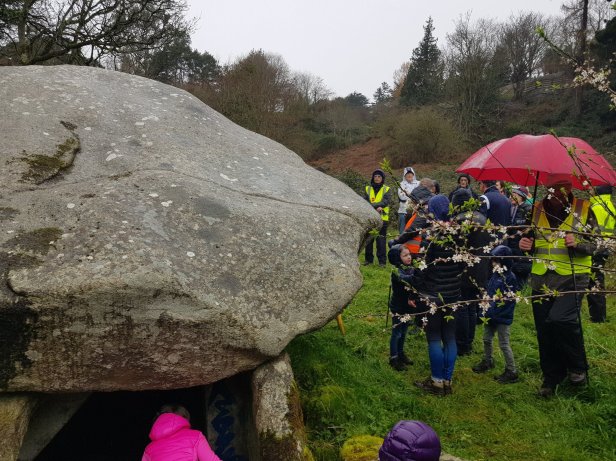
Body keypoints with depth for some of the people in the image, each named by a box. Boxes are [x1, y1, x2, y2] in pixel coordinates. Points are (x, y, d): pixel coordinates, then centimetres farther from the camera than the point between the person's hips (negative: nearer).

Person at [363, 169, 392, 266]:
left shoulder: (386, 189, 6)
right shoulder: (368, 189, 11)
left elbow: (386, 202, -11)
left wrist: (371, 205, -22)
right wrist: (377, 207, -17)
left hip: (382, 218, -2)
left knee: (381, 240, -3)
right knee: (368, 240, 7)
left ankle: (382, 261, 3)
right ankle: (368, 259, 17)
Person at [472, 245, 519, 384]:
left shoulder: (509, 277, -19)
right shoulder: (495, 274, 6)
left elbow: (507, 300, -21)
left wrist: (493, 312, -22)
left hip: (503, 317, -8)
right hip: (490, 315, 8)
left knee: (504, 344, 0)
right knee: (487, 339, 21)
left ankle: (511, 372, 13)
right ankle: (487, 361, 41)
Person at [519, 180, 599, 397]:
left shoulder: (584, 210, -2)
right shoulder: (537, 210, 7)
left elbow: (595, 243, 0)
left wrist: (578, 243, -21)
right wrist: (526, 244, -3)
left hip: (572, 277, -4)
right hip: (542, 278, 4)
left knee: (560, 319, -24)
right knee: (544, 331, 7)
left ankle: (577, 367, 2)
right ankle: (550, 379, 25)